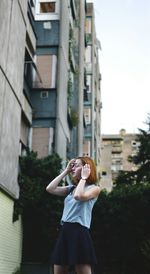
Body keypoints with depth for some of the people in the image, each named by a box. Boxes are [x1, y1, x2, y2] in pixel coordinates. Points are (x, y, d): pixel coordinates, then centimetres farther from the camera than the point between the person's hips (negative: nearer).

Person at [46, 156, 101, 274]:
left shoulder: (94, 188, 1)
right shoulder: (71, 188, 19)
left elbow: (79, 196, -19)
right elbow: (50, 189, 9)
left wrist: (84, 177, -5)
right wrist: (65, 171, 12)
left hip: (79, 232, -7)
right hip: (65, 232, 7)